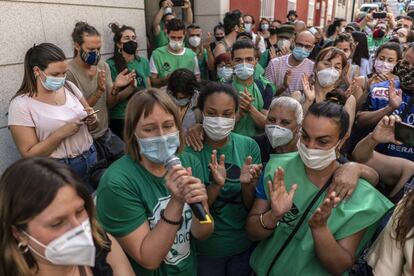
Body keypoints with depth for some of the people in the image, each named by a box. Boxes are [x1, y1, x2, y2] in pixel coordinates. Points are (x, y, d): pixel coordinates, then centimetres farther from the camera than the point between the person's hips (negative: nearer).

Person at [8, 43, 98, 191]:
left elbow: (92, 127, 10)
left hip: (91, 159, 4)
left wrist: (92, 121, -12)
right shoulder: (21, 104, -12)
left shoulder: (69, 87, 2)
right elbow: (29, 154, -12)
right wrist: (61, 133, -22)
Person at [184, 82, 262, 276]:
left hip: (244, 245, 3)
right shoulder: (188, 151, -18)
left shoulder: (249, 146, -11)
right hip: (205, 250, -2)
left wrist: (248, 184, -27)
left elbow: (252, 207, -6)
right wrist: (215, 185, -31)